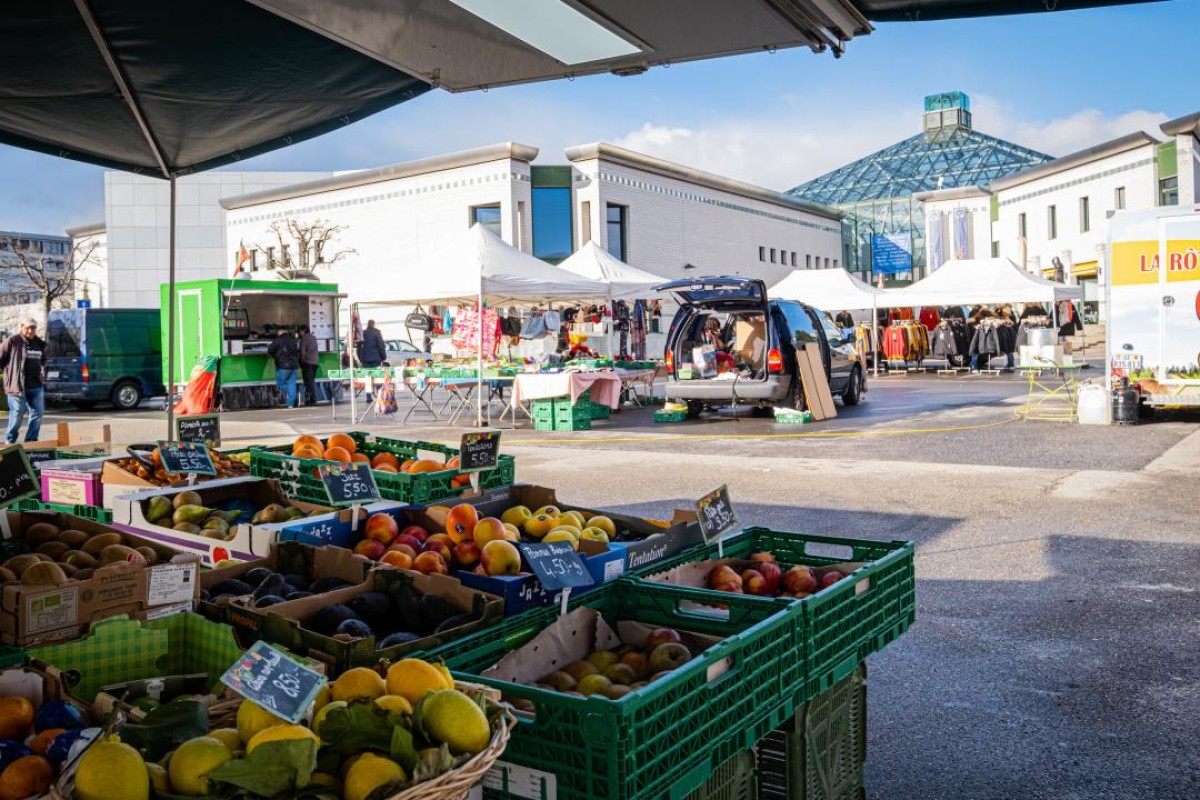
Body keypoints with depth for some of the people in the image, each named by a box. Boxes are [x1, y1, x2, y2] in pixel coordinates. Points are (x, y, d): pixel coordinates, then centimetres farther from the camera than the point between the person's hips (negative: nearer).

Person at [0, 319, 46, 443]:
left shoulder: (39, 343, 12)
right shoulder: (12, 341, -8)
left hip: (36, 386, 6)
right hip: (17, 385, -6)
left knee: (37, 413, 3)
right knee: (17, 414, -1)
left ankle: (31, 441, 12)